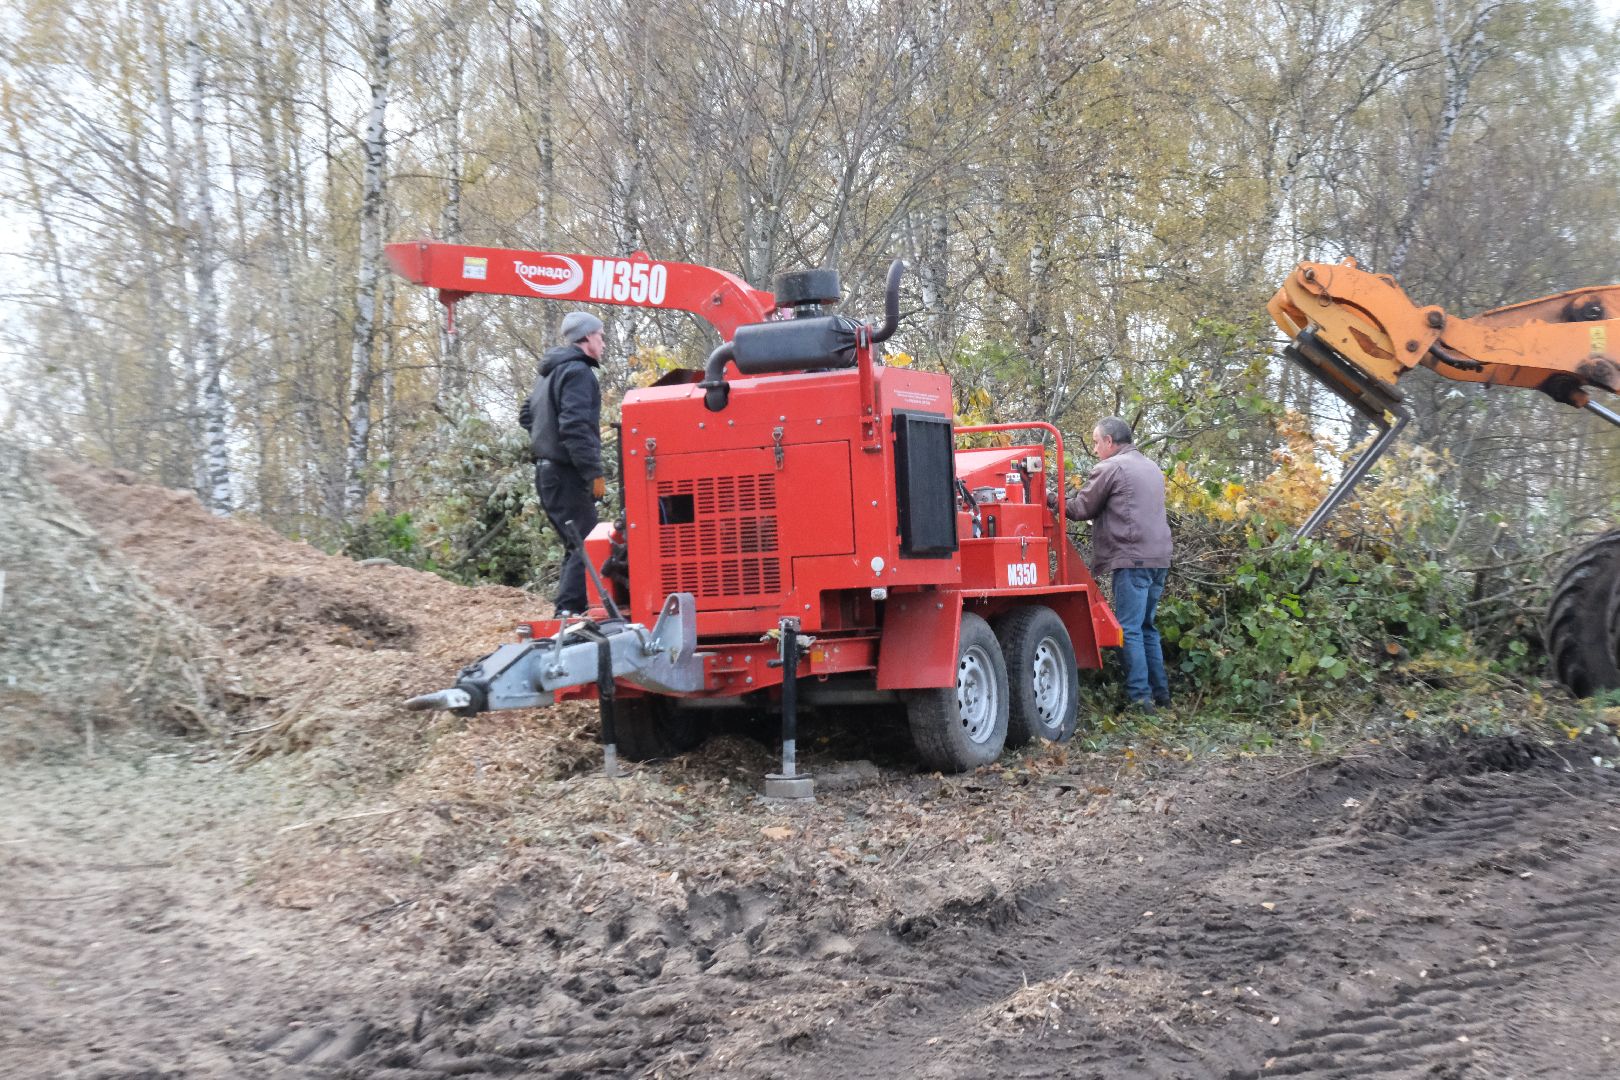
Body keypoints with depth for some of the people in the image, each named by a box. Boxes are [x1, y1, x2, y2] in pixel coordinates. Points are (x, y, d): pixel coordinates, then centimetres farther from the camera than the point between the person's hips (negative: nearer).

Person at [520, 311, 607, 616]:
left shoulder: (550, 373, 20)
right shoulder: (577, 371, -12)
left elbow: (527, 416, 30)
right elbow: (575, 426, -22)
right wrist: (594, 472, -21)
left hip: (548, 472, 10)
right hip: (567, 474, -10)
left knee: (577, 545, 15)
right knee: (586, 545, -12)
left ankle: (567, 613, 16)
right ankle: (569, 610, -18)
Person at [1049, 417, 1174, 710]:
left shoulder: (1110, 467, -5)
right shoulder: (1152, 468, 21)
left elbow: (1082, 508, -1)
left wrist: (1055, 502, 16)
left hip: (1132, 558, -8)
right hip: (1159, 557, 8)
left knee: (1130, 629, -5)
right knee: (1147, 627, 16)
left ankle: (1140, 696, -8)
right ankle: (1160, 692, 17)